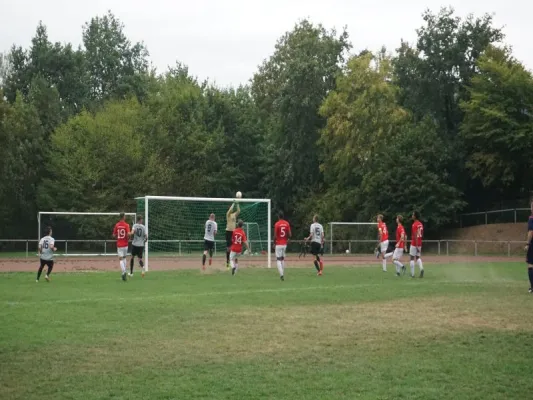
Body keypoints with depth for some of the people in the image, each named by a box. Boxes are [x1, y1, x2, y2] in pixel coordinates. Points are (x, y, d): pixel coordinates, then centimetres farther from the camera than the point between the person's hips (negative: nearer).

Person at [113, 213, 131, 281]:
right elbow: (128, 234, -20)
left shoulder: (116, 225, 0)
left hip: (119, 245, 0)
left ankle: (124, 272, -26)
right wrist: (131, 233, 2)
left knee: (121, 259, -4)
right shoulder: (126, 225, -7)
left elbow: (114, 235, 2)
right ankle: (124, 273, 18)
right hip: (125, 244, 0)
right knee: (124, 257, 20)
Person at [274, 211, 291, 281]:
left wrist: (274, 242, 3)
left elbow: (275, 236, -13)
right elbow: (290, 235, 0)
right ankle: (282, 274, 19)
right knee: (283, 259, 17)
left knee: (278, 260, -4)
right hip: (284, 244, 5)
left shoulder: (277, 224, -11)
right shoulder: (287, 224, 2)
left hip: (278, 244, -5)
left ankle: (281, 274, -20)